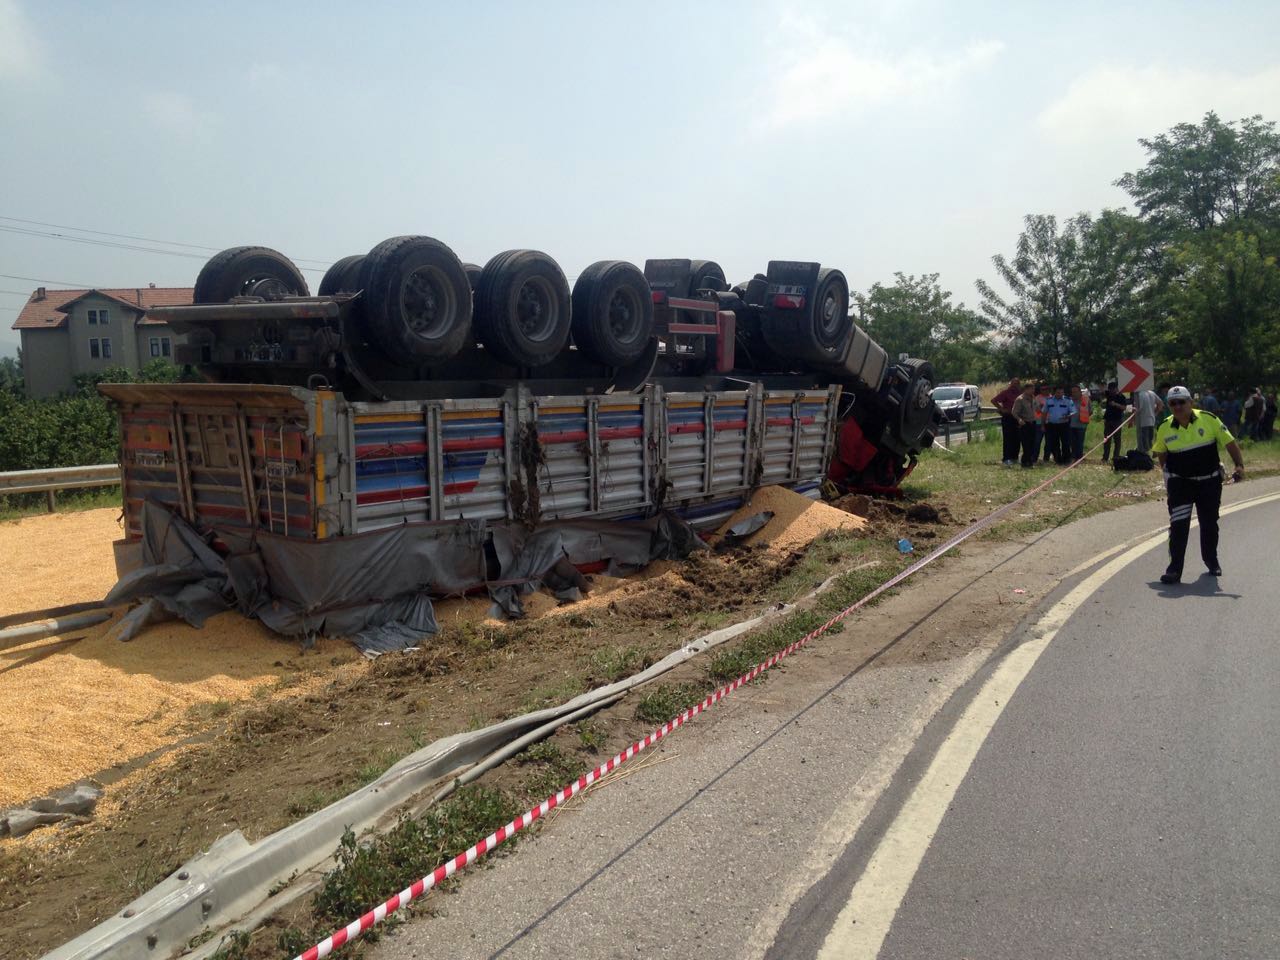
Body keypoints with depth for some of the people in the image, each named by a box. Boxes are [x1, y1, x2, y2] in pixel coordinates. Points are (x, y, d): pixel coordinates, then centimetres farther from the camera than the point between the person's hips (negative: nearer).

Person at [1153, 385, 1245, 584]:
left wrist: (1239, 465, -15)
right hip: (1180, 483, -1)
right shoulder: (1164, 429, -6)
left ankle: (1211, 562, 36)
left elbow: (1230, 443, -5)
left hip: (1210, 481, 1)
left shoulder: (1208, 419, -9)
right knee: (1178, 525, -12)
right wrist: (1168, 474, 11)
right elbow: (1161, 454, 11)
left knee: (1209, 524, 13)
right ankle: (1174, 569, -8)